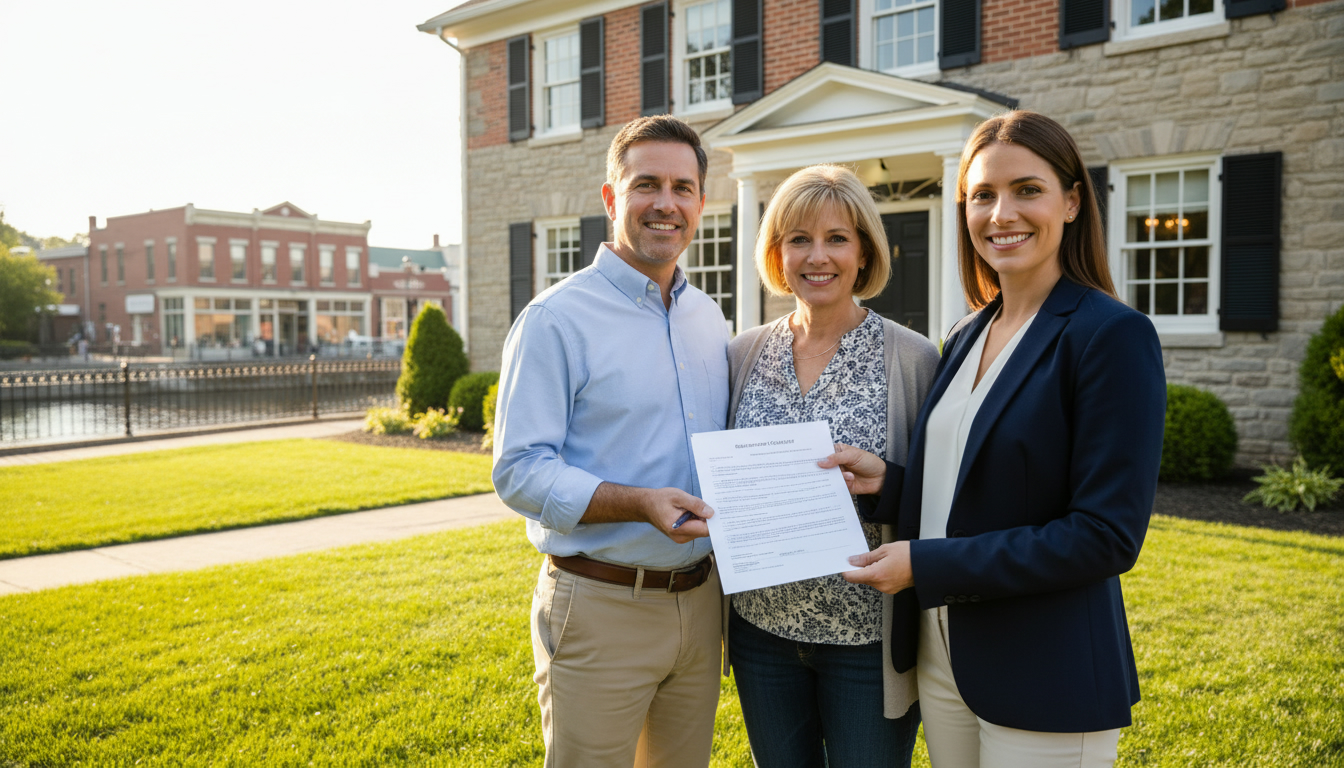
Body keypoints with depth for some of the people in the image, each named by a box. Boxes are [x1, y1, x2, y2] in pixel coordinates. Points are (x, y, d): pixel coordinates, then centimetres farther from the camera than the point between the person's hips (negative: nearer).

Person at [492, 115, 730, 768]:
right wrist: (640, 504, -28)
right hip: (600, 609, -6)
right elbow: (519, 471, -16)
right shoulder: (556, 318, -11)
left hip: (699, 599, 6)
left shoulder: (708, 317, 10)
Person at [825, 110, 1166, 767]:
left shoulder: (1113, 335, -15)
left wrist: (926, 566, -20)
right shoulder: (966, 338, 7)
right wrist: (888, 483, -4)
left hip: (1047, 684, -6)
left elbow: (1107, 535, -19)